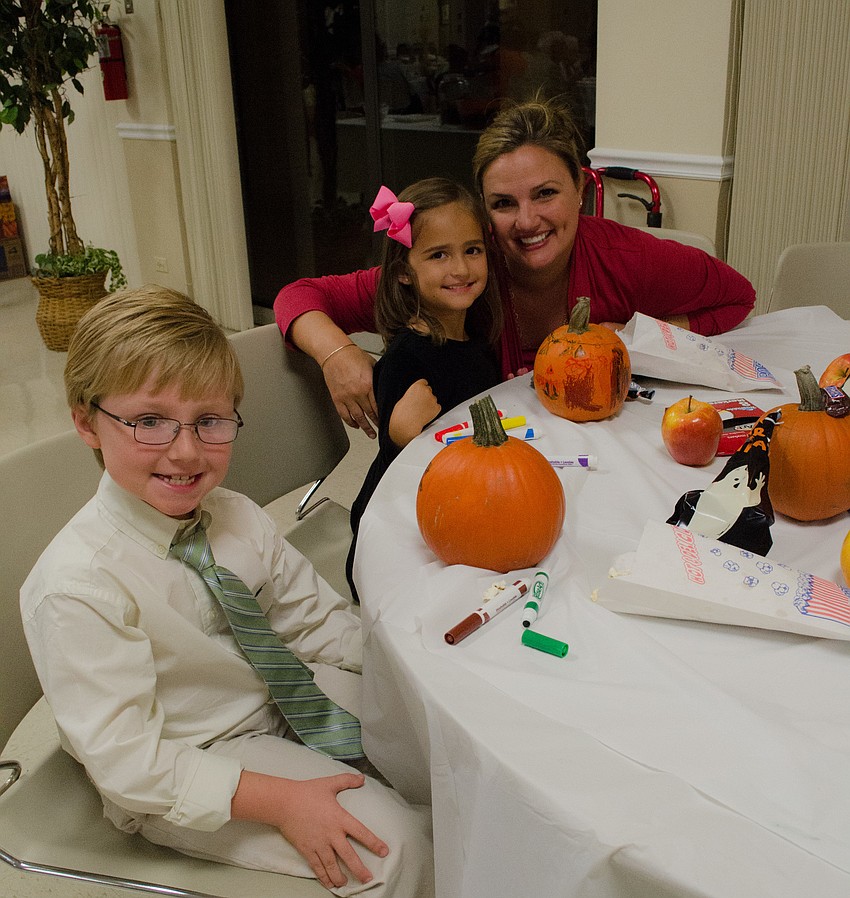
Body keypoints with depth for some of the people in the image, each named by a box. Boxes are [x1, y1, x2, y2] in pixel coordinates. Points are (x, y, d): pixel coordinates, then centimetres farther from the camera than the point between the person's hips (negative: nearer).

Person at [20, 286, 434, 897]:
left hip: (281, 694, 7)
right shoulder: (76, 587, -27)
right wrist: (280, 801, -29)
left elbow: (317, 618, 3)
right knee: (392, 847, -18)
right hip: (183, 776, -6)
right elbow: (125, 760, -26)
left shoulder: (237, 518, -6)